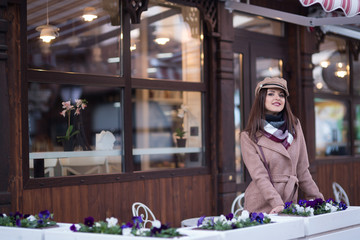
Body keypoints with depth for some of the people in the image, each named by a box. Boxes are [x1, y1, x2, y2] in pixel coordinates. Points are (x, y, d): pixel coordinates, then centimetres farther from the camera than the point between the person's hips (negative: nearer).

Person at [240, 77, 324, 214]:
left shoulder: (294, 126, 9)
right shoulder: (248, 137, -4)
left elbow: (302, 169, 13)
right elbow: (259, 176, -13)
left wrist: (318, 199, 11)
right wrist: (277, 204, -25)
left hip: (289, 204, 4)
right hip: (261, 207, -4)